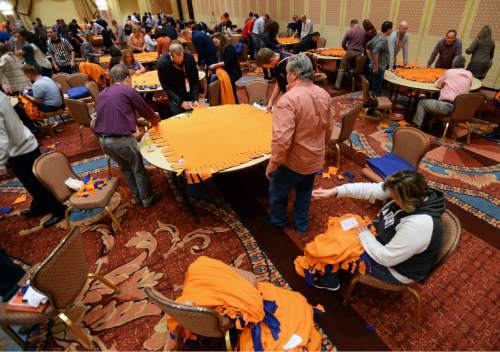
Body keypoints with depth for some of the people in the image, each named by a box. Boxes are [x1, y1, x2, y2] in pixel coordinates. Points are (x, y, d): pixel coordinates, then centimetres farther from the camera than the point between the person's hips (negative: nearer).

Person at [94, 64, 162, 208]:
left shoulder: (103, 93, 16)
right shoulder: (129, 91, -4)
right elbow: (146, 111, 5)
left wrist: (134, 121, 35)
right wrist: (156, 118, 27)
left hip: (103, 140, 7)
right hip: (122, 139, -7)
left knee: (125, 167, 25)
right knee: (138, 169, 12)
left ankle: (137, 196, 37)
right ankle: (148, 199, 25)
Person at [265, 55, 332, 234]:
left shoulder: (289, 99, -27)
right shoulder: (324, 95, -4)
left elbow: (282, 139, -33)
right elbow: (328, 129, 7)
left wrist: (272, 164, -20)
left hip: (293, 160, -6)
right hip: (315, 159, 6)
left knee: (277, 192, 21)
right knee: (305, 192, 26)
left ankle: (278, 221, 44)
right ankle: (301, 225, 43)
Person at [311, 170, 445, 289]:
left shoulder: (418, 225, -41)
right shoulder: (407, 193, -19)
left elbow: (386, 258, -33)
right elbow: (371, 189, -15)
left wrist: (363, 233, -22)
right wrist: (335, 191, -20)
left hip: (396, 267, -8)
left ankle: (330, 281, 27)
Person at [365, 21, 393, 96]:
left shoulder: (377, 36, 8)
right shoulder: (383, 39, -18)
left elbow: (367, 46, 18)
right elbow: (375, 52, -31)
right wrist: (377, 66, -23)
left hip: (372, 66, 9)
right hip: (379, 68, -9)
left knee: (371, 88, 18)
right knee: (375, 91, 0)